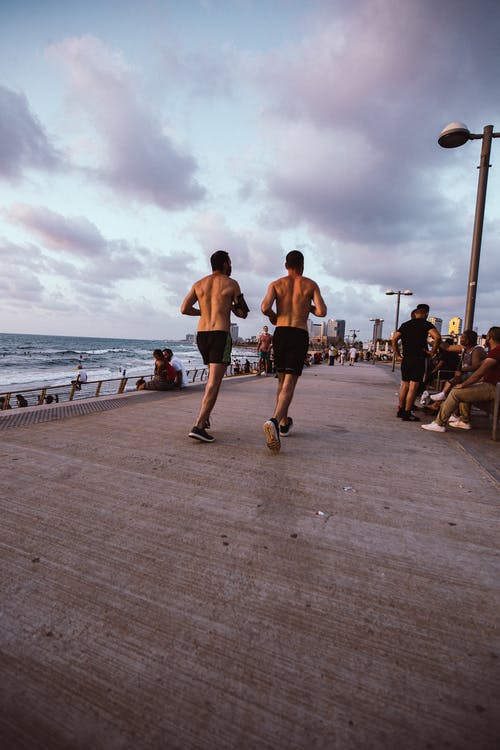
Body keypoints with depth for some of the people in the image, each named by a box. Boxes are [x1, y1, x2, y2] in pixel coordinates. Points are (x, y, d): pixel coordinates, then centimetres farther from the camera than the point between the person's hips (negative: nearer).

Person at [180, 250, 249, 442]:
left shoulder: (199, 284, 14)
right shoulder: (232, 284, 3)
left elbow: (184, 309, 5)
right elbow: (243, 313, 6)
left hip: (202, 334, 6)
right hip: (221, 334, -6)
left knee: (213, 376, 24)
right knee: (214, 382, -10)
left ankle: (205, 416, 22)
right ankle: (198, 426, -19)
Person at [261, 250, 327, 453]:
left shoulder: (276, 284, 10)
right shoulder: (311, 285, 9)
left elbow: (264, 307, -6)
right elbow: (322, 312, -2)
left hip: (280, 333, 3)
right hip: (300, 335, -2)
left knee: (282, 380, 17)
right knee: (289, 384, -8)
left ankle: (284, 423, 28)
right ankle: (274, 421, -32)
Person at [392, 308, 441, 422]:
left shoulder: (405, 324, 13)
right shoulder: (425, 324, -2)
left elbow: (394, 339, 10)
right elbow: (437, 337, -17)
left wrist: (397, 355, 11)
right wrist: (432, 352, -7)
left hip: (405, 359, 5)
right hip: (418, 359, -5)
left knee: (404, 385, 13)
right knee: (413, 386, -4)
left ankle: (401, 410, 18)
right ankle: (407, 413, -4)